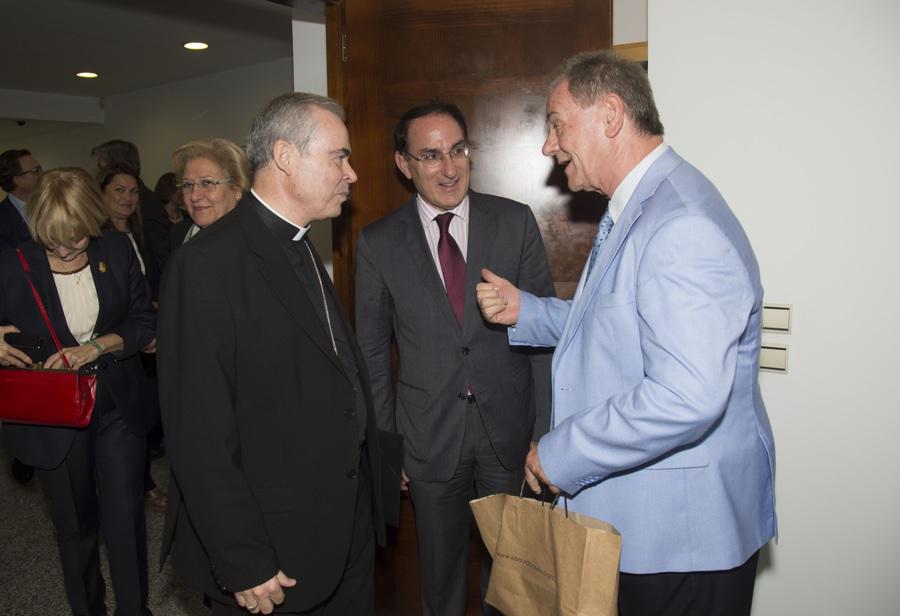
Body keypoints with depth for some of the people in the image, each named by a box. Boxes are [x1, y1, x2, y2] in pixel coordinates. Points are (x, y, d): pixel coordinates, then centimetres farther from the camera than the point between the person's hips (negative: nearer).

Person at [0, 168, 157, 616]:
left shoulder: (117, 251, -6)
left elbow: (144, 320, -2)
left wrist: (95, 347, -18)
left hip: (118, 407, 1)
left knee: (126, 517, 4)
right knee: (75, 524, 16)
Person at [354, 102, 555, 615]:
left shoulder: (515, 222, -3)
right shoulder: (378, 244, -3)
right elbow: (372, 355, 3)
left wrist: (547, 432, -4)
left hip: (511, 430, 0)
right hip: (429, 438, 0)